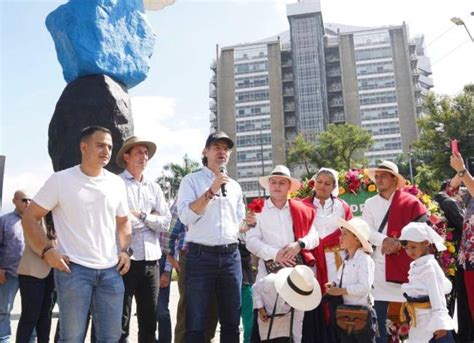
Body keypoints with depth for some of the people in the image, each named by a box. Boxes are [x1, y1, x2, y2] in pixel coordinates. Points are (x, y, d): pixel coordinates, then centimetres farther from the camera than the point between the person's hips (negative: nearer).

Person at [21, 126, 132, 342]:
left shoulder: (117, 183, 9)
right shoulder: (61, 180, -3)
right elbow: (30, 217, 0)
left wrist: (124, 251, 5)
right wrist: (47, 251, -11)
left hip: (111, 270, 4)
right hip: (73, 268, -4)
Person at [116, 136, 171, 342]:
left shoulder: (154, 188, 14)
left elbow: (165, 223, 6)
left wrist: (142, 215, -7)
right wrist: (150, 218, -6)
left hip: (151, 261, 5)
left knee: (149, 321, 14)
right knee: (120, 323, 5)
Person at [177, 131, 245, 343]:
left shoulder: (235, 186, 17)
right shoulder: (191, 180, 2)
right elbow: (185, 216, -12)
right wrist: (211, 191, -15)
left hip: (231, 256, 5)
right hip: (201, 255, -4)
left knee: (231, 320, 11)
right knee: (197, 323, 0)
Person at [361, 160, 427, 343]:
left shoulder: (411, 203, 1)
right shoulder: (370, 203, 11)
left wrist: (399, 243, -15)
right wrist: (384, 241, -18)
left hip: (405, 264, -3)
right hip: (379, 266, 3)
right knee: (378, 317, 7)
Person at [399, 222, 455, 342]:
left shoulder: (430, 266, -15)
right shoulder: (415, 266, 9)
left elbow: (437, 295, -18)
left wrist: (440, 323, -19)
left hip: (432, 322, -9)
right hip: (419, 323, 9)